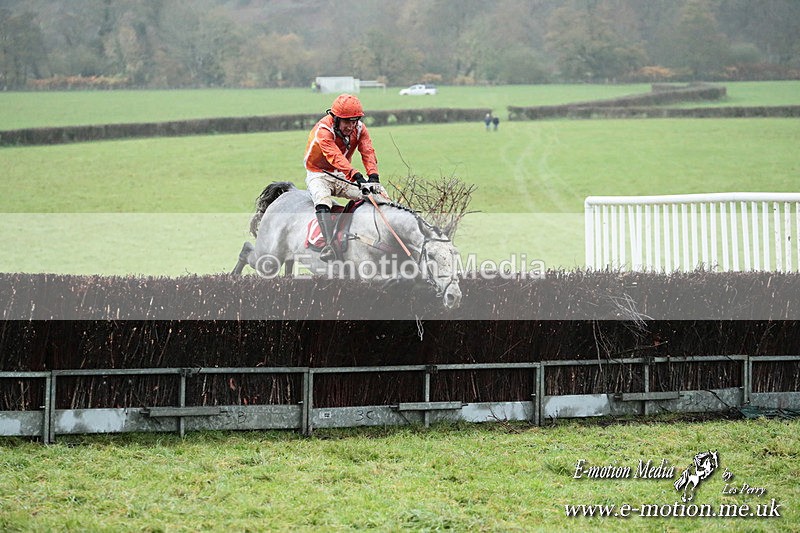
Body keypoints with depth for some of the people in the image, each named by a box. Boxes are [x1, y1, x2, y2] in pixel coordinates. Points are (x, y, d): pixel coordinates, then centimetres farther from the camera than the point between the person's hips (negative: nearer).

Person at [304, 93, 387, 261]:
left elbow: (368, 153, -19)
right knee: (322, 199, -36)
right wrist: (357, 178, -51)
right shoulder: (323, 130, -25)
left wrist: (373, 177, -38)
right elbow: (335, 157, -38)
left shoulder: (359, 128, -6)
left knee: (379, 193, -11)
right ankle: (329, 245, -48)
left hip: (342, 176, 6)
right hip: (319, 175, -6)